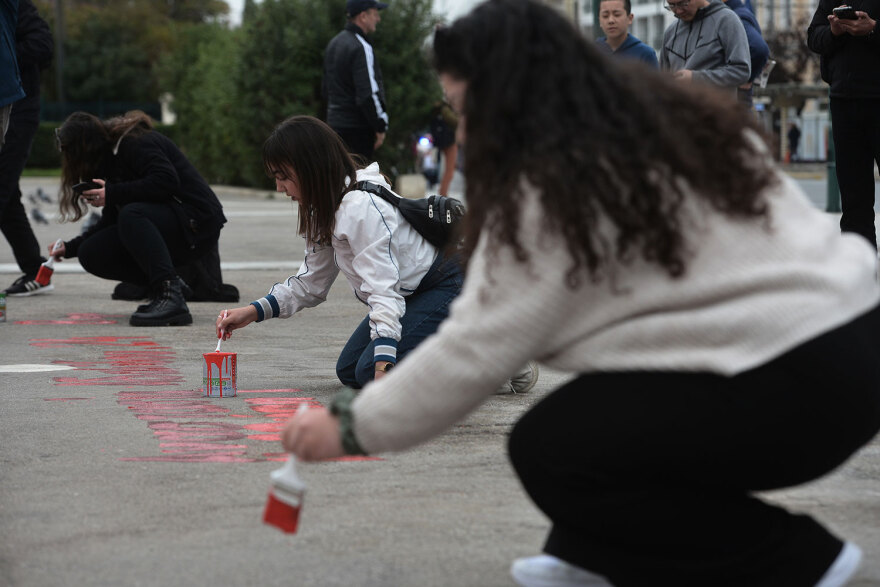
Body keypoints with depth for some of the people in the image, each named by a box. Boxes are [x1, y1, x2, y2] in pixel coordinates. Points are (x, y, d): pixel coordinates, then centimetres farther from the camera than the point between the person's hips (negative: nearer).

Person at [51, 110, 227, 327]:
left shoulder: (135, 143, -13)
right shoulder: (113, 154, 15)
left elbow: (167, 180, -29)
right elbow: (111, 221, 21)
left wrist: (112, 193, -25)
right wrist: (70, 248, 20)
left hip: (196, 220, -10)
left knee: (131, 215, -36)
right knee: (90, 254, -1)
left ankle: (171, 298, -42)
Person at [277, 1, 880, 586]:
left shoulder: (554, 189, -12)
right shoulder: (664, 122, 14)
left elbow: (474, 352, -11)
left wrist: (351, 427, -1)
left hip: (805, 387, -10)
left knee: (547, 450, -3)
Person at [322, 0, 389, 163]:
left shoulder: (333, 44, 14)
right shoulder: (361, 48, -16)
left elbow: (326, 86, 21)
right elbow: (368, 93, -21)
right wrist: (380, 126, -14)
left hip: (334, 121, 9)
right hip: (358, 128, -9)